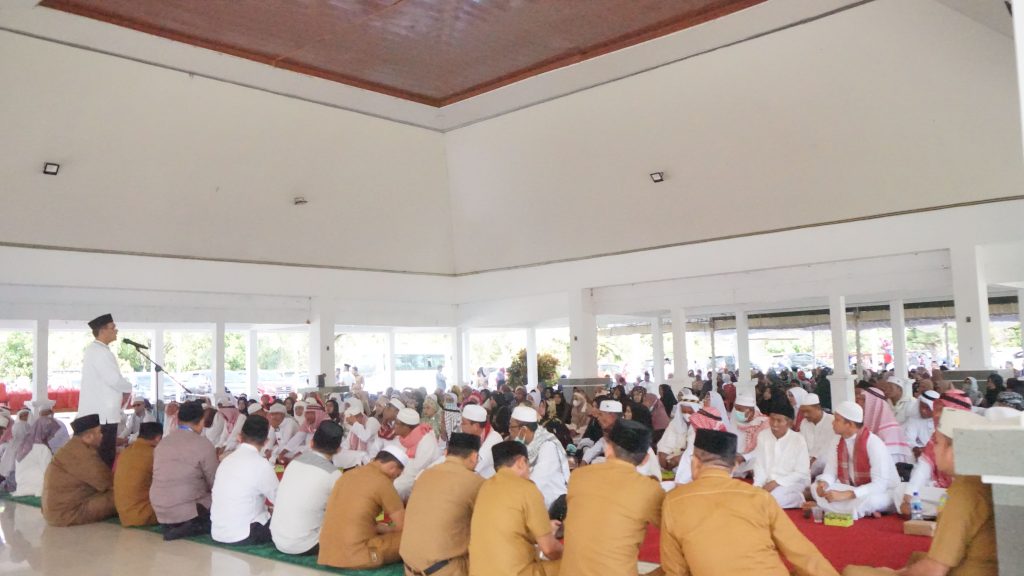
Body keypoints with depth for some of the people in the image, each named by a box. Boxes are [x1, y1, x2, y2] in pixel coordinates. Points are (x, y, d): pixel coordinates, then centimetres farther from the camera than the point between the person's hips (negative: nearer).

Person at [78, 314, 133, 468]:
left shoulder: (93, 350, 17)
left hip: (96, 413, 10)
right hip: (102, 415, -10)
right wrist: (128, 389, -3)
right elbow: (114, 379, -21)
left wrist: (122, 392, 13)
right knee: (105, 458, -8)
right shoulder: (100, 351, -15)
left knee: (99, 457, 12)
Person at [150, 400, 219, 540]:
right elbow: (214, 483, -5)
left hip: (160, 512, 8)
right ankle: (192, 527, -9)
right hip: (188, 511, -7)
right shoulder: (203, 444, -11)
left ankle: (172, 526, 5)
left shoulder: (162, 442, 10)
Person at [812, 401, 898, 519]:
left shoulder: (873, 443, -24)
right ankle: (863, 511, -17)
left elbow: (880, 485, -30)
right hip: (855, 492, 8)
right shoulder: (838, 443, -1)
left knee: (867, 500, -42)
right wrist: (823, 484, -23)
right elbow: (830, 473, 3)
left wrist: (845, 495, -37)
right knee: (816, 489, -14)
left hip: (883, 494, -8)